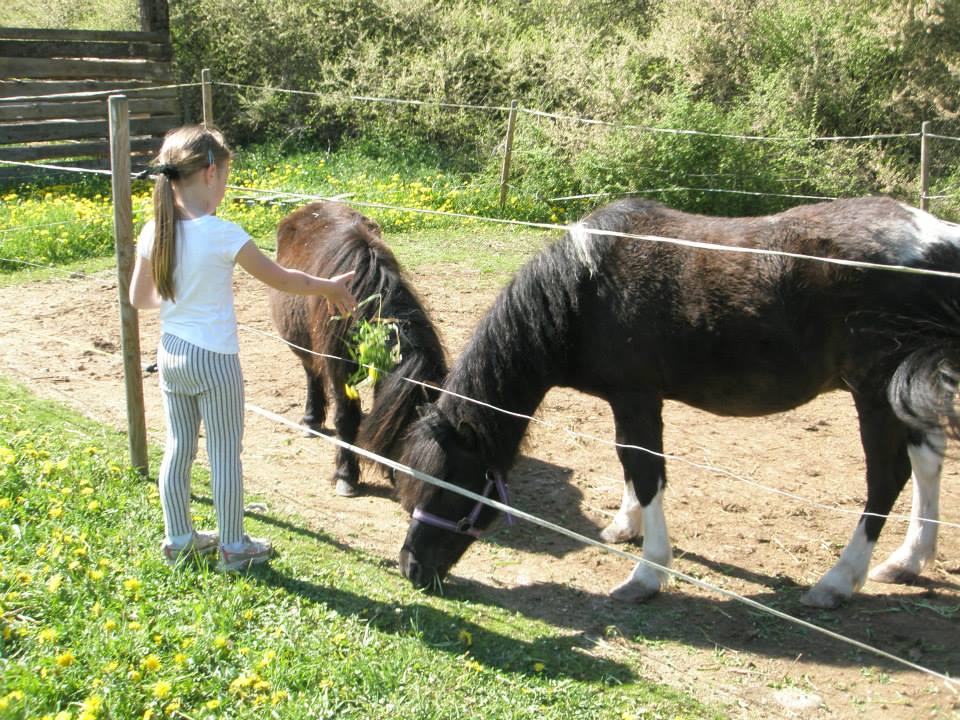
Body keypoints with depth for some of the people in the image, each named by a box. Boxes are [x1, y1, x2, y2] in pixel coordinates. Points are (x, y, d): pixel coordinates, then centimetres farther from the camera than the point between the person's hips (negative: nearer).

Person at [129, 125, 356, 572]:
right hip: (214, 359, -6)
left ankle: (178, 539, 30)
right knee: (225, 454, 6)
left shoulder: (153, 233, -3)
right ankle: (233, 547, 18)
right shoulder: (222, 234, -20)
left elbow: (139, 298, 8)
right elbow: (280, 280, -11)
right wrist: (330, 288, 4)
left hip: (170, 354, 6)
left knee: (178, 447, 17)